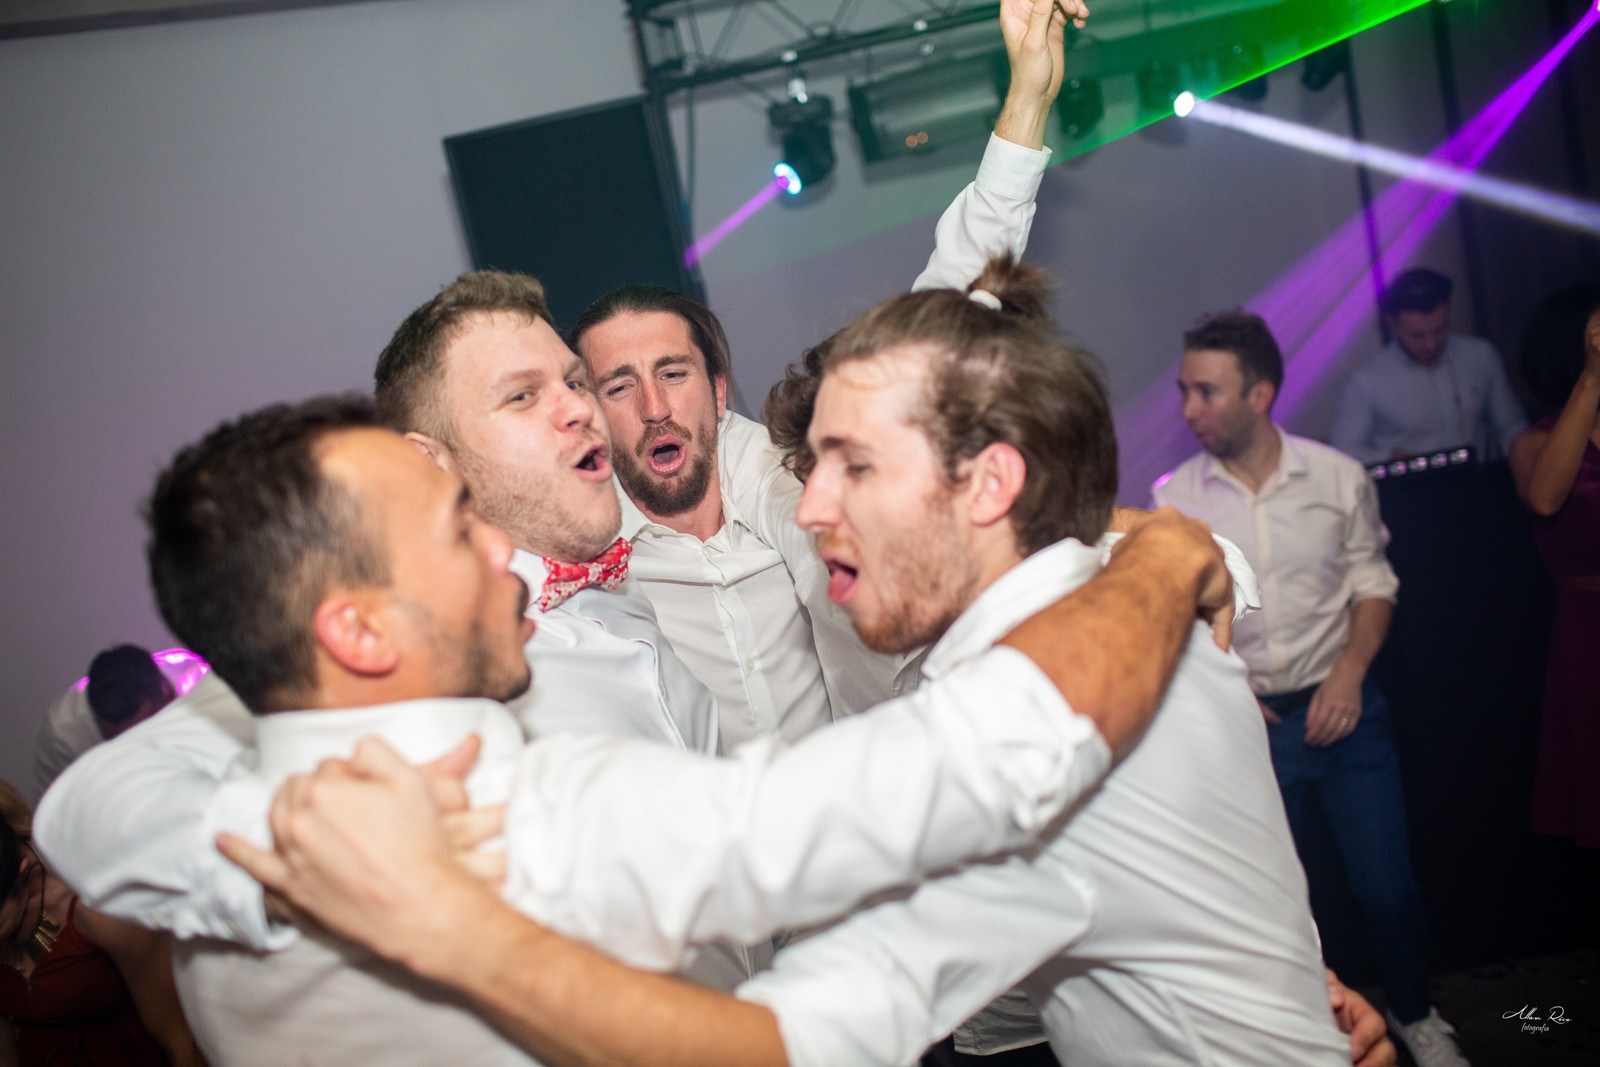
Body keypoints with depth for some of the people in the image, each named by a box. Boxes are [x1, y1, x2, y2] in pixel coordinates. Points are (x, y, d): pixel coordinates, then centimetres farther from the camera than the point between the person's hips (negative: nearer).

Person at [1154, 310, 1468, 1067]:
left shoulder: (1337, 477, -6)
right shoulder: (1174, 497, -8)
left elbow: (1373, 582, 2)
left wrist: (1349, 673, -10)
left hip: (1341, 709, 0)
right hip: (1248, 721, 0)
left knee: (1388, 887, 5)